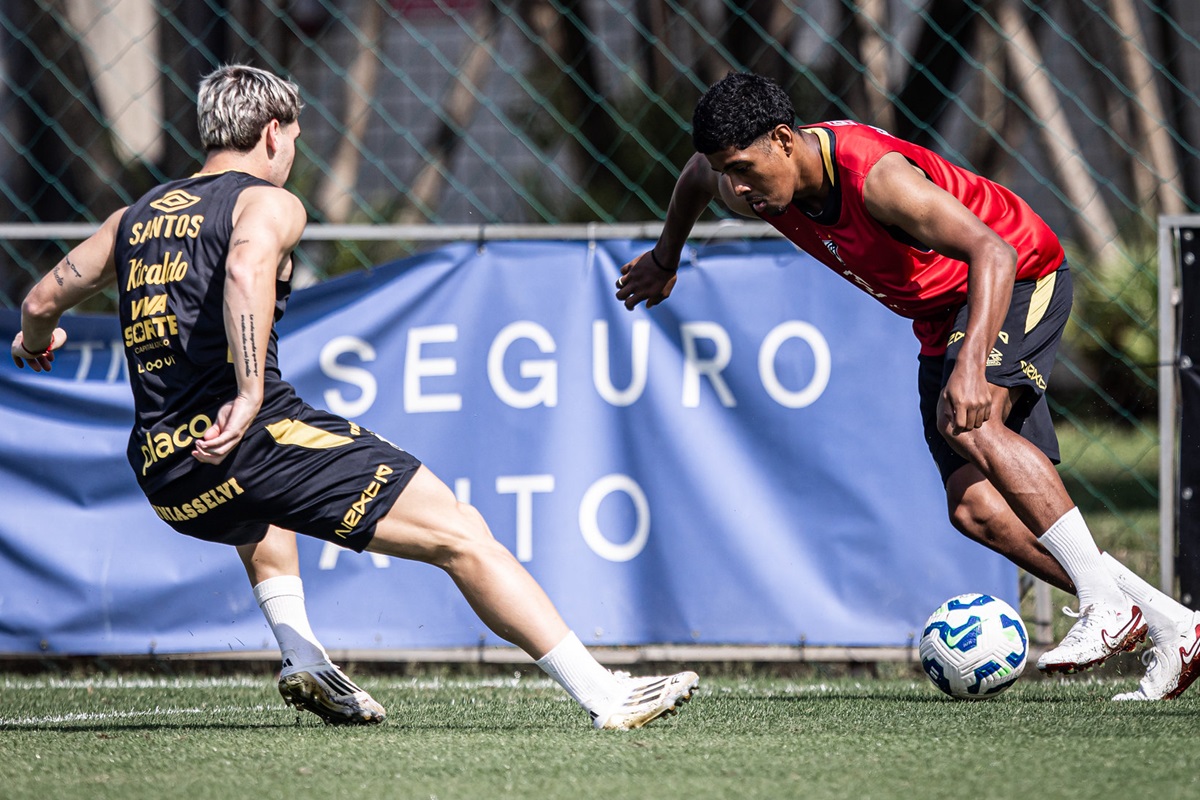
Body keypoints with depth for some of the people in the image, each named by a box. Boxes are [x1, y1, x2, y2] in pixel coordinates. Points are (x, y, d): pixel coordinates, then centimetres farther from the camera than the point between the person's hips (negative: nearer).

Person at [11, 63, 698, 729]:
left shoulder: (137, 216, 20)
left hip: (164, 475, 7)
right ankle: (603, 695, -16)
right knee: (463, 536, -7)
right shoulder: (268, 203, 1)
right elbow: (246, 271, -22)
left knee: (255, 514, 45)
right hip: (252, 435, -7)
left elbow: (41, 303, 27)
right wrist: (250, 396, -25)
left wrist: (36, 341, 49)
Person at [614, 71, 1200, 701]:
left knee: (968, 423, -35)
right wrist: (666, 257, 32)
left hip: (1019, 279, -8)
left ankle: (1107, 601, -33)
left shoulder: (874, 173, -34)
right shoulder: (751, 188, -11)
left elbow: (994, 252, -43)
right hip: (940, 314, 8)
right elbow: (696, 176, 16)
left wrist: (971, 365, -55)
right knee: (975, 509, -9)